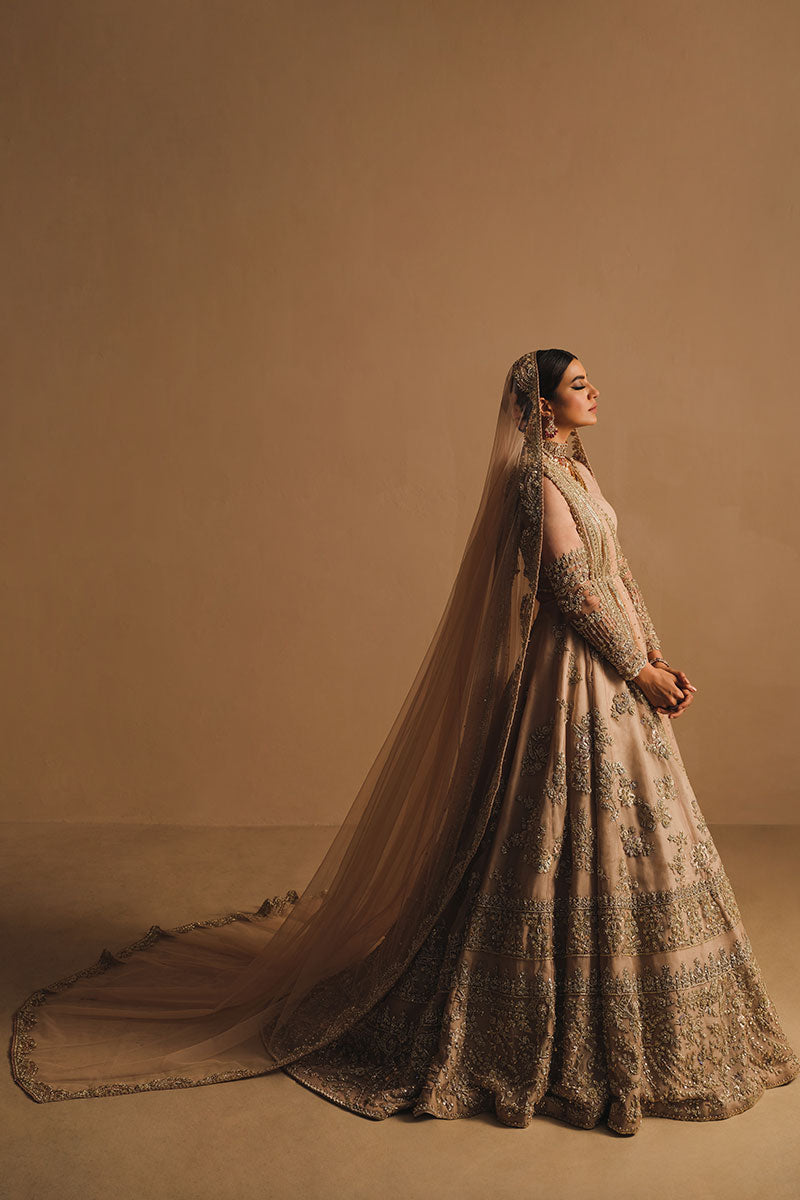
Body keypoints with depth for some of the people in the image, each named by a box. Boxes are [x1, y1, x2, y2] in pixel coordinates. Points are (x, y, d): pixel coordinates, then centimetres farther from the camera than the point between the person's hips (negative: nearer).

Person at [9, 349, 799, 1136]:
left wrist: (659, 658, 7)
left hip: (615, 678, 9)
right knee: (576, 838, -1)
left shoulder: (576, 468, 15)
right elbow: (573, 590, -19)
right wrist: (637, 671, -13)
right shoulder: (537, 478, -14)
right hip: (573, 680, -9)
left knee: (619, 839, 16)